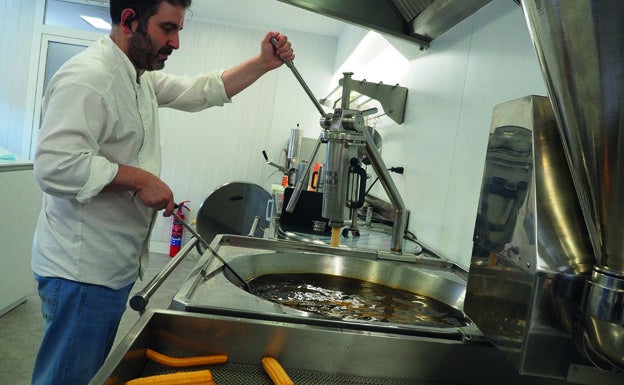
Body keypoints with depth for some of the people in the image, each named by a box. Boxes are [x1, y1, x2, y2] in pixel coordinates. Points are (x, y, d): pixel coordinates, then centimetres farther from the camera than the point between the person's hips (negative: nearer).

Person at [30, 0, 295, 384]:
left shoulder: (143, 77, 12)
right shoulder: (88, 77, -20)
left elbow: (202, 90, 17)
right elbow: (55, 165, -30)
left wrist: (263, 63, 8)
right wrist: (139, 179, -23)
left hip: (116, 266, 10)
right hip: (84, 272, -9)